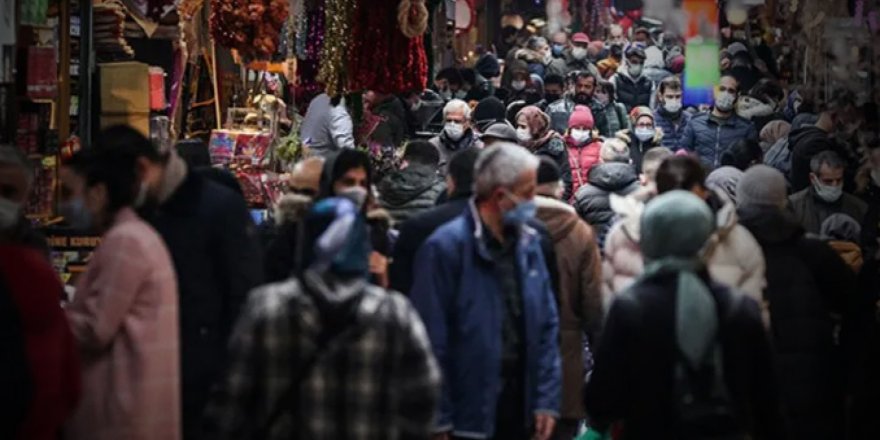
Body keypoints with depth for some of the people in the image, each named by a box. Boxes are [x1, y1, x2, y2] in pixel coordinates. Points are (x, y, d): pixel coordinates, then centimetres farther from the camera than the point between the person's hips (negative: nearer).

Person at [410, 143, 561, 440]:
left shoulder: (528, 243, 8)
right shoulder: (445, 247, -12)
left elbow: (547, 325, 11)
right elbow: (431, 339, -13)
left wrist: (547, 400, 4)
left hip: (520, 411, 6)